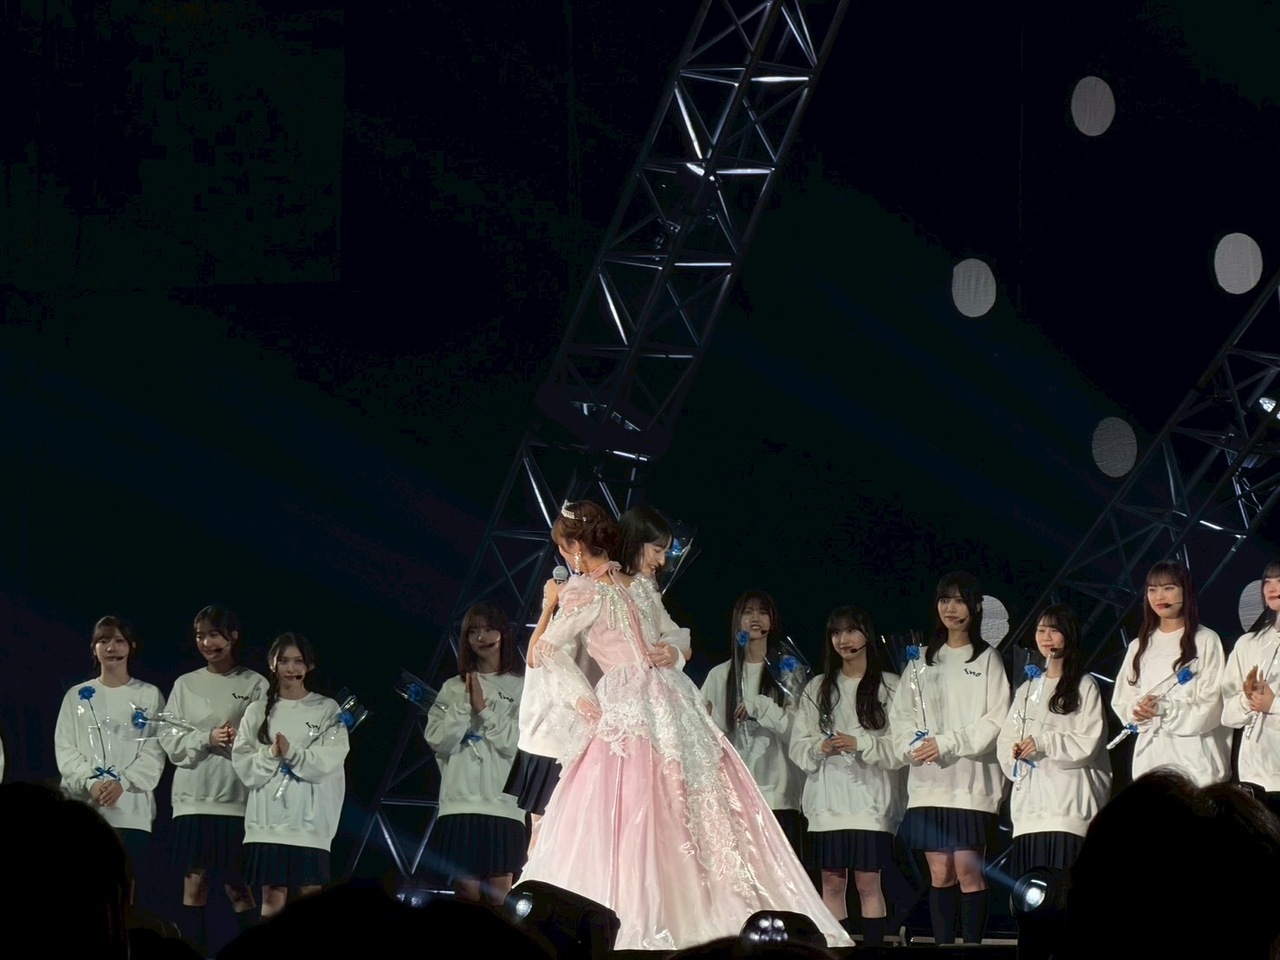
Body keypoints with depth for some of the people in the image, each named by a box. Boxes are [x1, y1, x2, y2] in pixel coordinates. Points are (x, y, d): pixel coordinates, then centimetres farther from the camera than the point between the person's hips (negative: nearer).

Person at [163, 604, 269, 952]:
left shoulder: (255, 685, 2)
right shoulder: (185, 685, 10)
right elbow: (171, 742, 3)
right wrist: (207, 739, -13)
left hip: (237, 797, -3)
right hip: (192, 796, 3)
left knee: (237, 886, -3)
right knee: (194, 883, 3)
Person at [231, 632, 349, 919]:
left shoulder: (327, 709, 5)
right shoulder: (258, 711, 9)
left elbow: (332, 759, -7)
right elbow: (242, 764, 2)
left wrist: (292, 753, -17)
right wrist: (270, 755, -15)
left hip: (310, 819, -1)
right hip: (268, 818, 1)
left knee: (311, 895, -1)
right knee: (272, 897, 1)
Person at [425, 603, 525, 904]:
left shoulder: (520, 687, 5)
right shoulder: (453, 688, 13)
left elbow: (518, 743, -4)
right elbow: (438, 740, 2)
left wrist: (483, 709, -6)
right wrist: (465, 704, -6)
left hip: (503, 804, -2)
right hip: (461, 803, 2)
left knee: (498, 899, -4)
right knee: (467, 896, 1)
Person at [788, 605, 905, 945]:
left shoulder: (890, 687, 2)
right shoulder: (817, 688, 14)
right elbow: (798, 746, 10)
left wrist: (860, 745, -16)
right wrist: (820, 747, -10)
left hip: (869, 799, -3)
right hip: (827, 799, 3)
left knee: (868, 882, -5)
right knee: (831, 883, 2)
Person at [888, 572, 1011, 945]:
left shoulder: (987, 660, 3)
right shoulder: (922, 661, 17)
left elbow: (996, 721, -5)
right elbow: (900, 714, 12)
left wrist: (946, 744, -12)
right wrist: (913, 744, -8)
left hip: (971, 780, -4)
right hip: (929, 781, 4)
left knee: (968, 870, -9)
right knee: (940, 872, 3)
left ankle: (972, 946, -6)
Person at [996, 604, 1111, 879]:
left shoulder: (1084, 686, 2)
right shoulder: (1028, 688, 21)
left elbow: (1090, 742, -6)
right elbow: (1006, 739, 17)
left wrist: (1043, 742, -12)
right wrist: (1014, 752, -5)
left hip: (1068, 802, -6)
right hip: (1031, 802, 6)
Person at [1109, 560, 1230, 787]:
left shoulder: (1206, 641, 0)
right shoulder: (1139, 646, 17)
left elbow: (1212, 704, -6)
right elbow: (1121, 702, 15)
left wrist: (1166, 708, -16)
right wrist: (1137, 709, -7)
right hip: (1150, 756, 4)